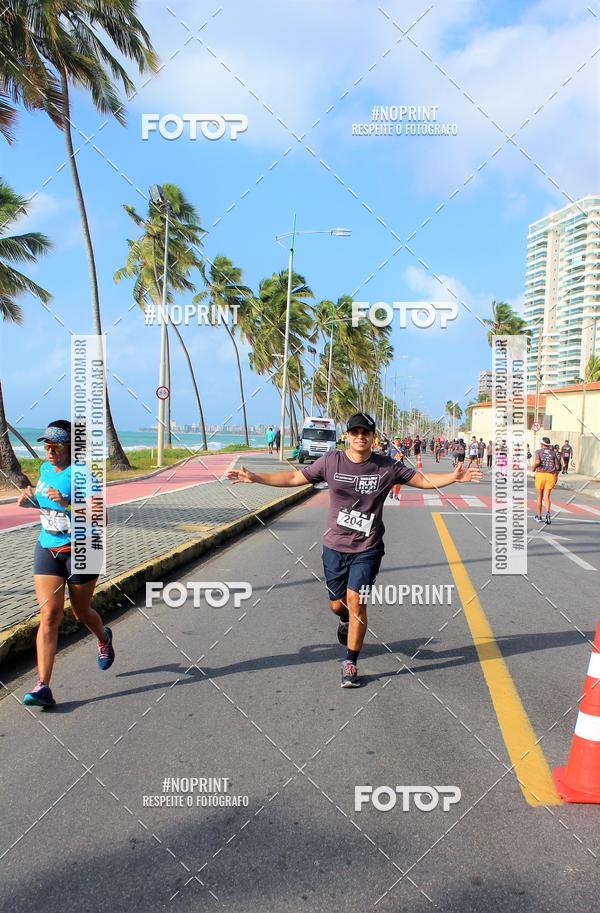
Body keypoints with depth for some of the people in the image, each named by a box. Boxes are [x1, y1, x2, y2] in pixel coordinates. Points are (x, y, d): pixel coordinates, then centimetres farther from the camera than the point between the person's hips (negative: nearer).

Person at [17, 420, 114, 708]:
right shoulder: (45, 469, 5)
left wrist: (67, 504, -35)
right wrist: (30, 499, 2)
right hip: (47, 549, 5)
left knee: (81, 613, 13)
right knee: (49, 614, -7)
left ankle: (103, 638, 48)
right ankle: (43, 687, -7)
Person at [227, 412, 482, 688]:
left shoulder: (387, 466, -4)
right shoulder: (331, 461, -3)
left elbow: (422, 479, 1)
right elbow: (295, 477, 1)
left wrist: (453, 477, -13)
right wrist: (254, 477, -3)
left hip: (367, 549, -1)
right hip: (334, 546, 2)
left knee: (356, 601, -9)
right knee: (337, 604, 11)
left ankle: (350, 663, 8)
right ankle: (346, 622, 50)